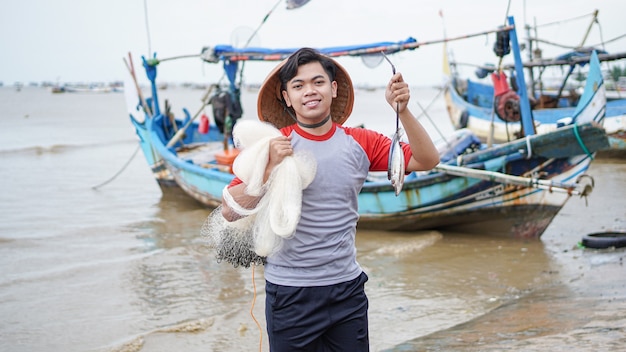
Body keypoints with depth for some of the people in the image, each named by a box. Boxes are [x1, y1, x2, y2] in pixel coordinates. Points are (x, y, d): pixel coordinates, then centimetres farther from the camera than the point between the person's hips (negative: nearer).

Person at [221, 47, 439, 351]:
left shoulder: (360, 143, 2)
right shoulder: (273, 146, -7)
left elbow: (427, 160, -1)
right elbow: (230, 211, -13)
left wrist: (402, 110, -13)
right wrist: (270, 168, -25)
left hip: (348, 288, 3)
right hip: (290, 293, -2)